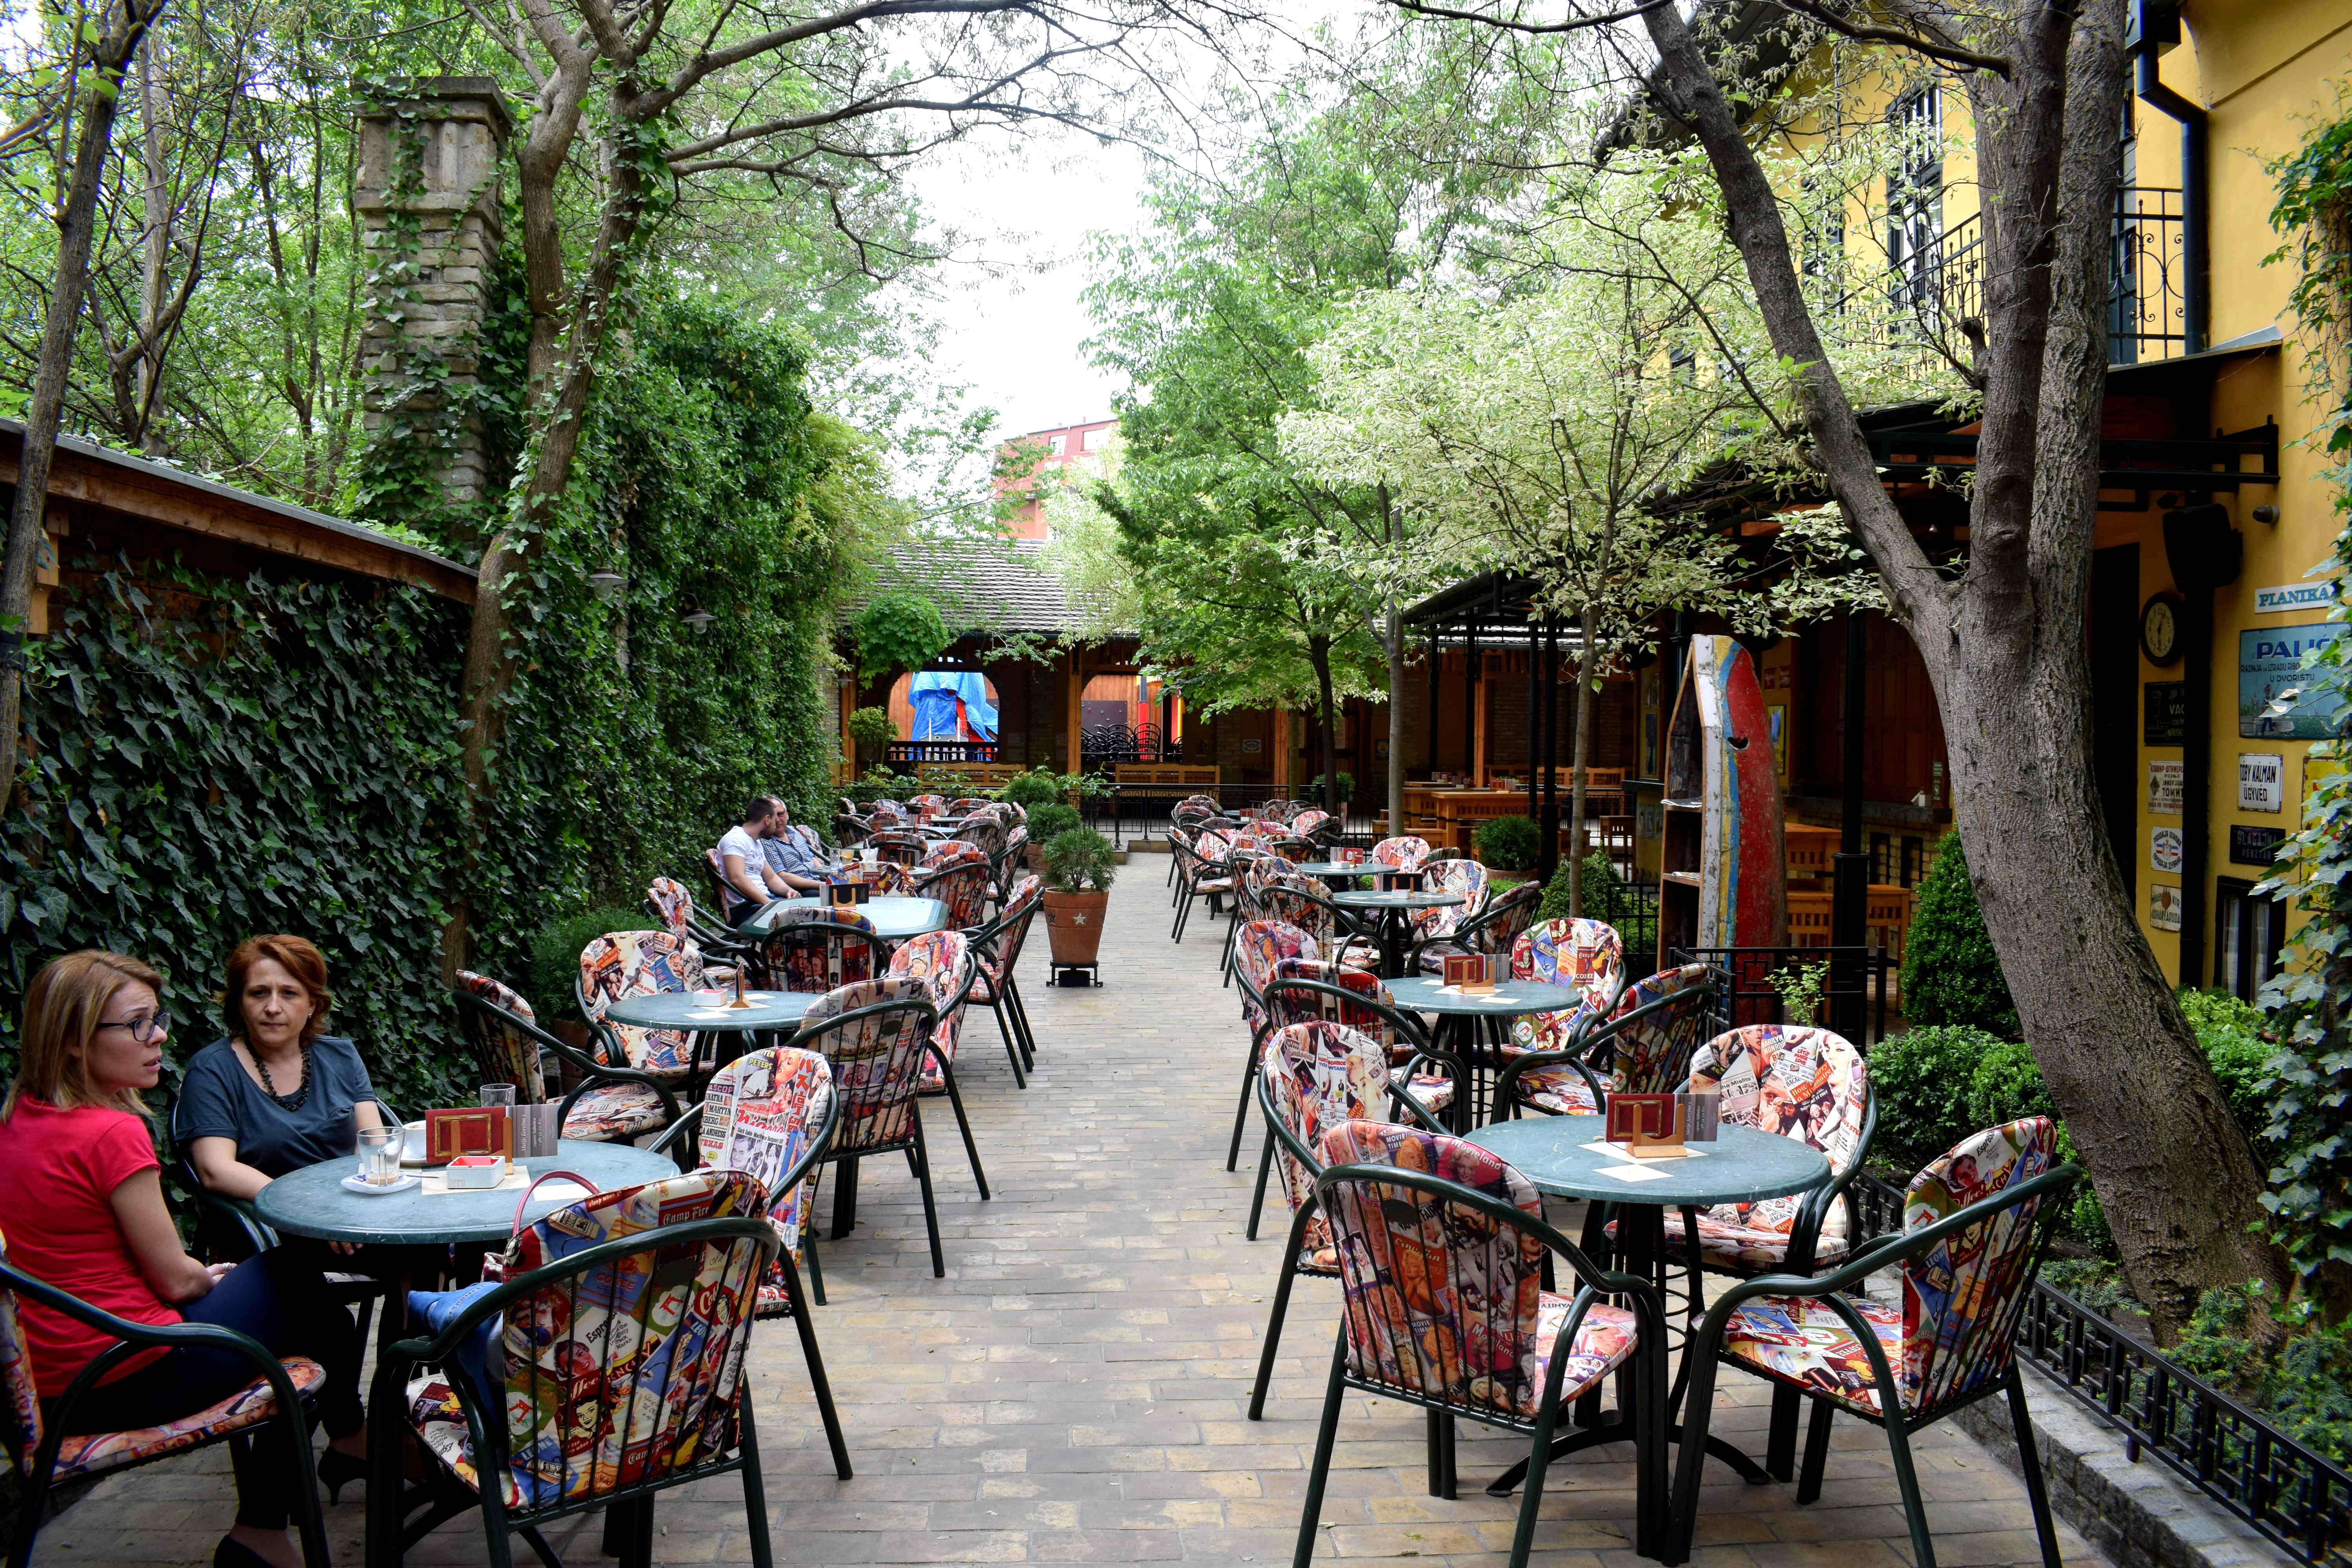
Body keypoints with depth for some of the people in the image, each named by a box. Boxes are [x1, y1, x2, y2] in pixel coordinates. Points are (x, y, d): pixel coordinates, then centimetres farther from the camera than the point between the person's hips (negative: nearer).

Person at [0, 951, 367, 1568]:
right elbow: (174, 1280, -16)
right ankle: (350, 1437, 36)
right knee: (291, 1278, 11)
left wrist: (205, 1274, 13)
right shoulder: (112, 1135, -23)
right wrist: (213, 1276, 6)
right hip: (128, 1382, -9)